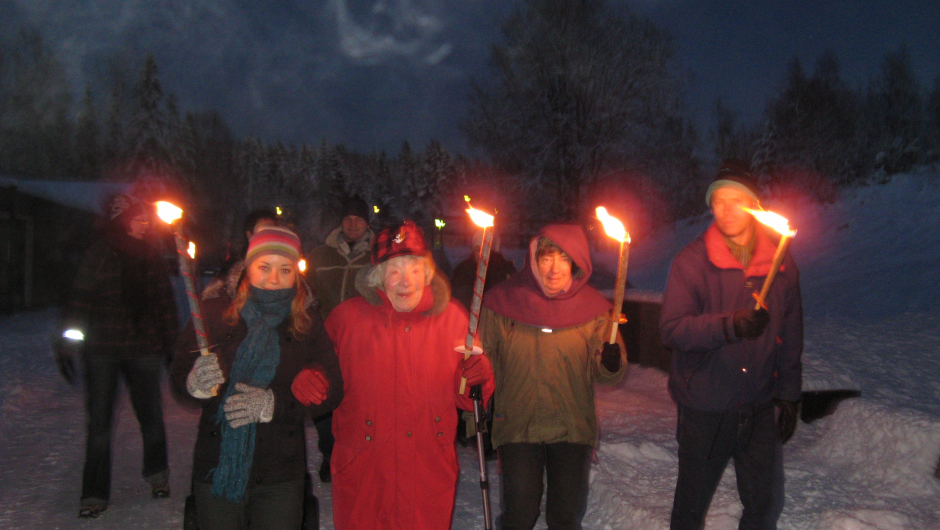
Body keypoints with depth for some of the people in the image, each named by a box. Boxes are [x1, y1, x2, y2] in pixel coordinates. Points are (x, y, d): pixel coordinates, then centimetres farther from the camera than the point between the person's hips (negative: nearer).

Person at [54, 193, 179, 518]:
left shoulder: (151, 257, 7)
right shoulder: (100, 254, -2)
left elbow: (165, 303, 11)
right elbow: (80, 299, -3)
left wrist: (173, 343, 10)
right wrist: (67, 343, -7)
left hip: (144, 349, 2)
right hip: (101, 349, -2)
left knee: (150, 415, 7)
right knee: (99, 421, 0)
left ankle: (157, 474, 31)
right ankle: (95, 493, 12)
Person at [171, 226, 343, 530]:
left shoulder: (308, 323, 1)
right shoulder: (216, 312, 0)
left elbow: (330, 391, -4)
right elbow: (179, 373, 1)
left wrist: (273, 403, -16)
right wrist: (196, 384, -22)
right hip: (216, 467, 0)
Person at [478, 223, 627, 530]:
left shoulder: (593, 309, -3)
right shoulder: (503, 302, -5)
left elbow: (607, 375, -5)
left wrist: (611, 359, -27)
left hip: (573, 430, 1)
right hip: (517, 427, -1)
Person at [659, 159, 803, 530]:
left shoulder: (780, 263, 2)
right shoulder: (692, 261, -9)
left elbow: (791, 337, 10)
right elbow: (672, 329, -19)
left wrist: (788, 395, 9)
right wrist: (730, 324, -31)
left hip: (760, 409, 3)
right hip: (704, 409, -2)